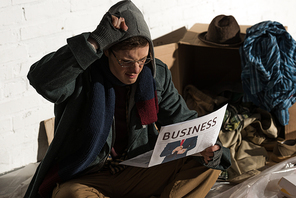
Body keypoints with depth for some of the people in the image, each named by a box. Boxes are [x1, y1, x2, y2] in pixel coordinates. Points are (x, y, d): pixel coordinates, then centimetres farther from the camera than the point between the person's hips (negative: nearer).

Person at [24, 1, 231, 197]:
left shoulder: (156, 75, 0)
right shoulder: (82, 76, -16)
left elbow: (183, 120, 10)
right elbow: (42, 80, -37)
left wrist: (209, 148, -12)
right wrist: (95, 41, -40)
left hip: (139, 173, 4)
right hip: (85, 180, -4)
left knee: (208, 166, -13)